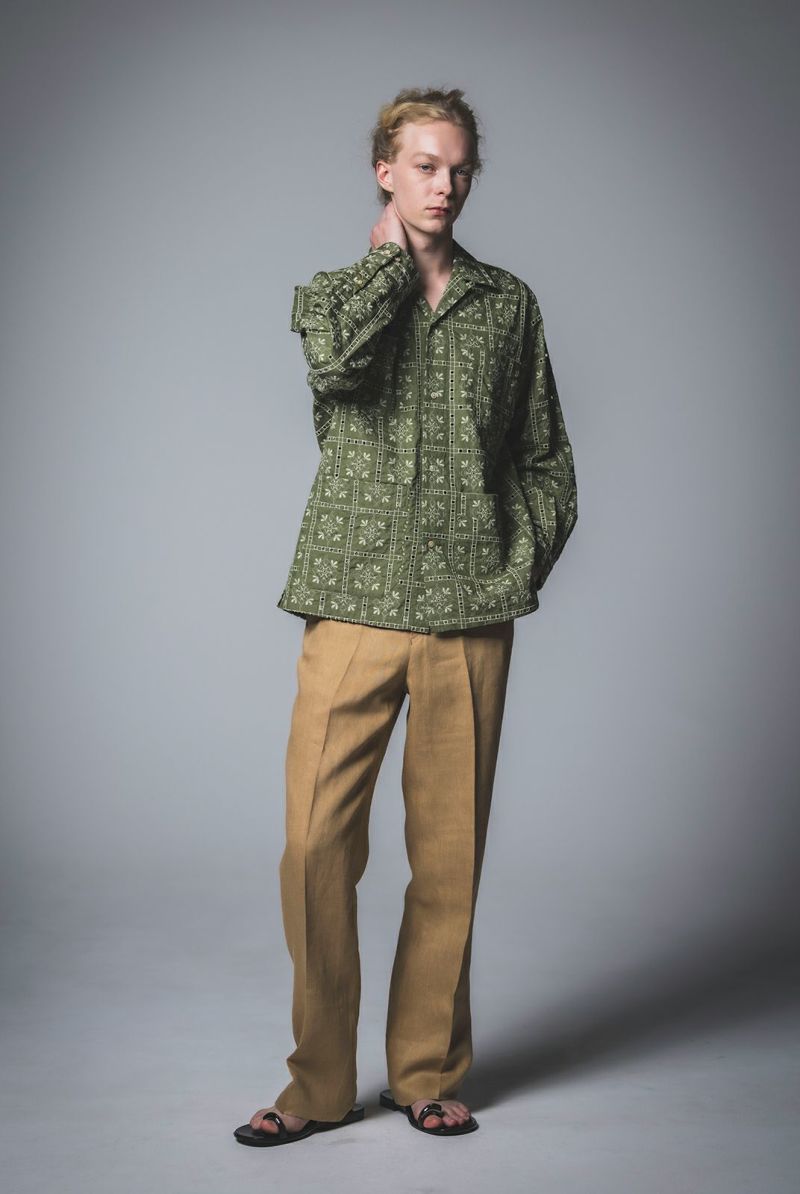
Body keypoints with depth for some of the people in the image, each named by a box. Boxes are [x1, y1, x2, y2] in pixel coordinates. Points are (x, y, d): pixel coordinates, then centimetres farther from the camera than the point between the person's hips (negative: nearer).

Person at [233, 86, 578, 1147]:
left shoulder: (508, 304, 14)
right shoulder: (330, 293, 12)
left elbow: (546, 452, 20)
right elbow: (337, 360, -14)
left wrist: (534, 549, 7)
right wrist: (393, 256, 1)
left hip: (471, 613, 1)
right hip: (356, 601, -1)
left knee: (449, 851, 4)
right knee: (317, 840, -7)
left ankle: (428, 1072, 19)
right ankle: (320, 1083, 8)